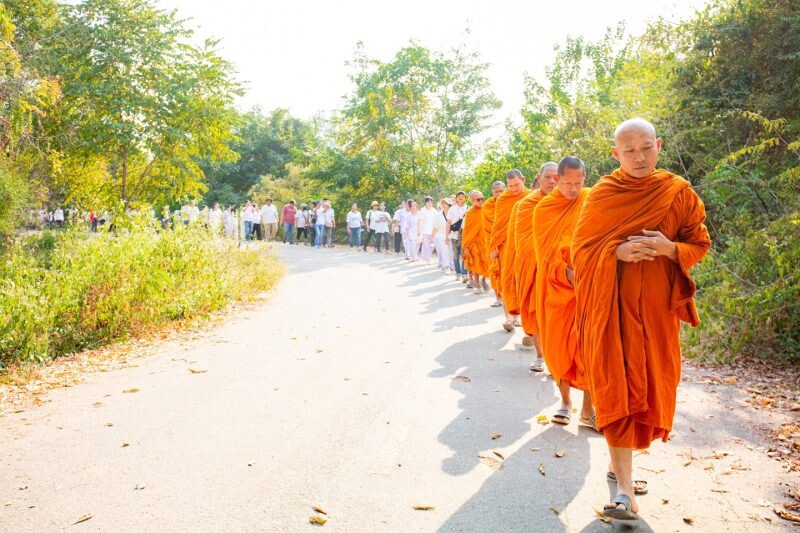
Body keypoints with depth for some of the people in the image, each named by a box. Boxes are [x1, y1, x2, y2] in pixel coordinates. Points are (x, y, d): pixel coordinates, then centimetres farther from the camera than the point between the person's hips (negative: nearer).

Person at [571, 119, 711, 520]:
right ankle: (625, 487, -8)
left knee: (650, 382, 8)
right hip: (613, 302, -2)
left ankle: (620, 460, 30)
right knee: (617, 384, -8)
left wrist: (670, 248, -16)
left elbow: (700, 245, 6)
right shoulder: (602, 194, 1)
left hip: (657, 303, 2)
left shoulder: (679, 192, 3)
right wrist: (618, 252, -18)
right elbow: (581, 247, 1)